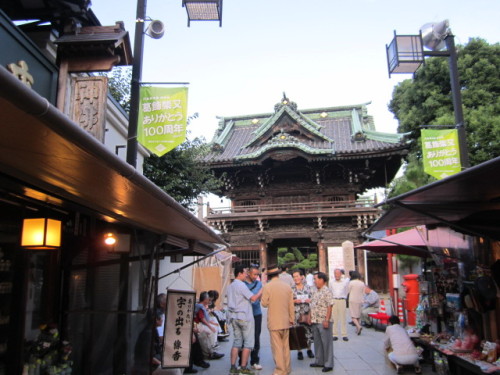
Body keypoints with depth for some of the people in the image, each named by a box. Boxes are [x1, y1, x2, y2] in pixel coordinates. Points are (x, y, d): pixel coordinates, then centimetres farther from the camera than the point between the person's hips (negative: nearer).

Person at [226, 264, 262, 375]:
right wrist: (262, 291, -4)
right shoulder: (241, 285, -14)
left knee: (237, 341, 11)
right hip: (244, 317, -8)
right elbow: (253, 298, -16)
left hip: (234, 317, 8)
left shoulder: (230, 286, 12)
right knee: (248, 342, 1)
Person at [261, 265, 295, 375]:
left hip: (274, 322, -5)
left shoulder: (267, 286, -12)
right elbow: (291, 305, 6)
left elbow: (264, 303, -7)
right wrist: (292, 319, 16)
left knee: (277, 346, 3)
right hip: (286, 321, 5)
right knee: (286, 345, 17)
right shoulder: (287, 286, 2)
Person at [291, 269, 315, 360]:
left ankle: (309, 350, 25)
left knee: (308, 331, 6)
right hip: (296, 314, -1)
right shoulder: (291, 289, -1)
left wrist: (310, 300, -9)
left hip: (307, 313, 2)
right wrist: (295, 301, -16)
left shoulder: (307, 287, 5)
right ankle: (299, 351, 15)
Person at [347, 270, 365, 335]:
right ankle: (357, 329, 17)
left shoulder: (351, 282, -10)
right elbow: (363, 293, 8)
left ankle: (358, 326, -24)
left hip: (352, 300, -4)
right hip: (360, 301, 4)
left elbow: (348, 291, -2)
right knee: (358, 315, 14)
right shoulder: (362, 283, 1)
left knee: (353, 316, -2)